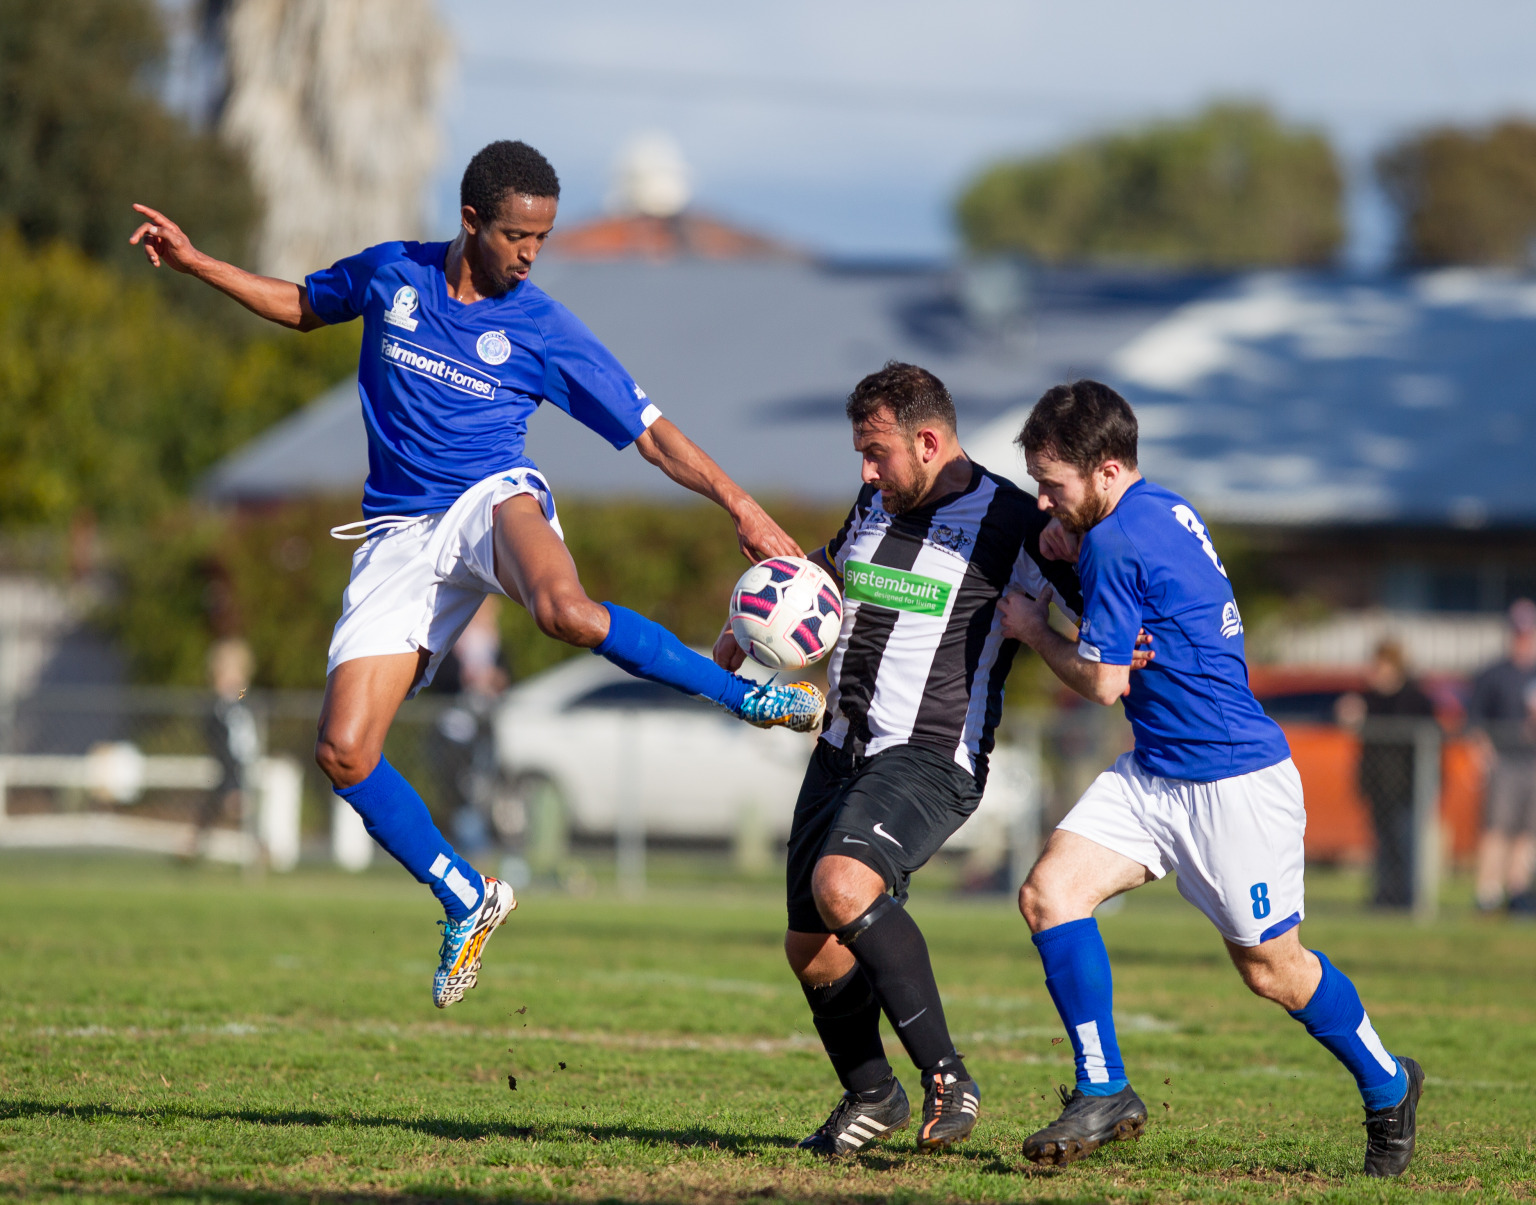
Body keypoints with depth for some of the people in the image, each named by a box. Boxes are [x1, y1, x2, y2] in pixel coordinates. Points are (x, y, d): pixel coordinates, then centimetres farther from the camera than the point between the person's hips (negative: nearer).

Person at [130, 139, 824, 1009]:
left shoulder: (544, 331, -1)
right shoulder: (391, 275, 6)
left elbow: (652, 433, 2)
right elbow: (303, 306, 27)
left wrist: (741, 505, -9)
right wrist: (194, 262, 17)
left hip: (493, 500, -3)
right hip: (401, 537, 3)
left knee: (568, 613, -41)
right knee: (344, 753, -12)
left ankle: (748, 696, -23)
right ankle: (467, 899, 8)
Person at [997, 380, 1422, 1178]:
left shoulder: (1117, 542, -21)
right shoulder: (1166, 510, 6)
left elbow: (1103, 682, -17)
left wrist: (1034, 631, -1)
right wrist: (1073, 561, 5)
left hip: (1235, 782, -9)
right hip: (1154, 773, 9)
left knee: (1269, 967, 4)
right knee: (1049, 891, -7)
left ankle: (1387, 1086, 27)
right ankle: (1103, 1096, -3)